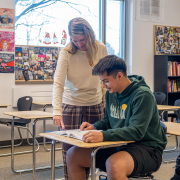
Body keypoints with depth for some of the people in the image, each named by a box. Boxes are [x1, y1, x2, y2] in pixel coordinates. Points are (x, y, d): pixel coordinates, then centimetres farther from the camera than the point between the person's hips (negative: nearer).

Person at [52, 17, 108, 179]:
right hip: (71, 104, -2)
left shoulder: (101, 49, -5)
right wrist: (57, 111, -31)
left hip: (95, 105, 2)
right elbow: (58, 83, -21)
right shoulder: (66, 53, -13)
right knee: (69, 148, 1)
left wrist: (106, 101, 5)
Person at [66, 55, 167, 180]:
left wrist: (103, 135, -38)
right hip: (119, 146, 8)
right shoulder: (111, 93, 8)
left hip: (147, 149, -8)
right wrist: (95, 127, 2)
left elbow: (136, 132, -27)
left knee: (114, 165, -40)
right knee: (73, 155, -1)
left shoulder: (143, 95, -17)